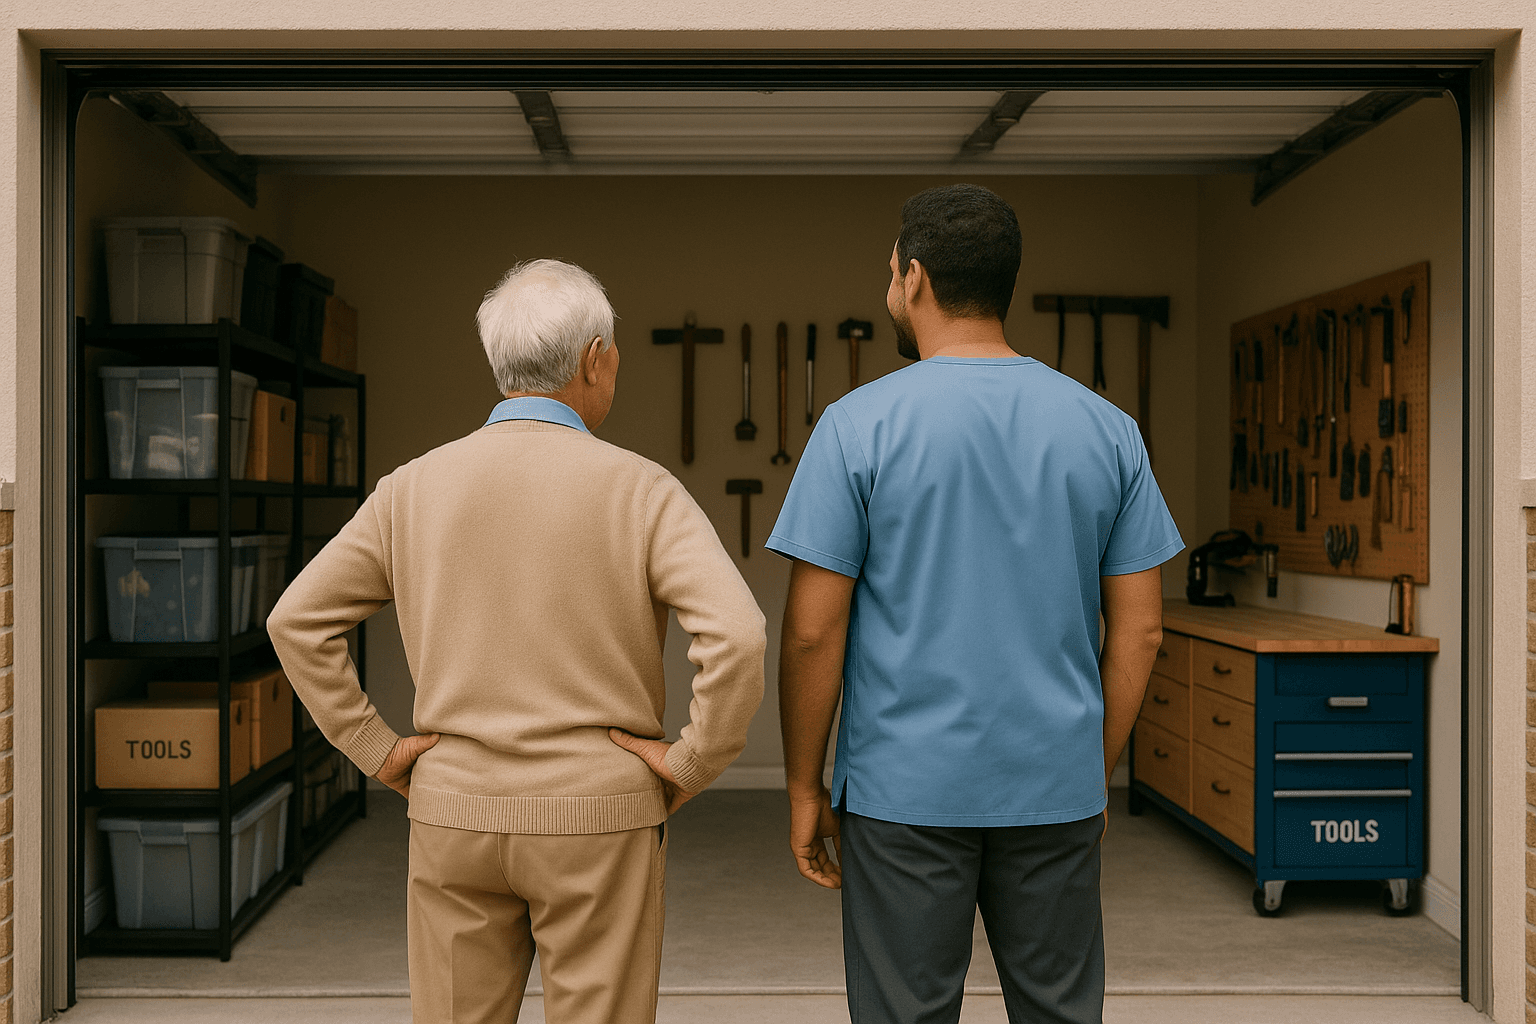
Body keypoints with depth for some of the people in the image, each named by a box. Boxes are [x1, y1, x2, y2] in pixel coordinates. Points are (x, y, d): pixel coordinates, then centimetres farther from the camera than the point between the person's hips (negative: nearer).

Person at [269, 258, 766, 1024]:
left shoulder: (416, 487, 0)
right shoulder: (640, 491, -11)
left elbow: (298, 621, 2)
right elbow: (736, 637, -24)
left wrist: (378, 753, 5)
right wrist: (692, 764, -10)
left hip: (458, 816, 3)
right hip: (595, 821, -3)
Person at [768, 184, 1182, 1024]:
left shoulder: (858, 426, -8)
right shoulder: (1105, 428, 2)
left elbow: (812, 631, -10)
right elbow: (1139, 629, 3)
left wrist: (804, 788, 1)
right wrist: (1096, 770, 14)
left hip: (906, 788, -3)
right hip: (1057, 789, 3)